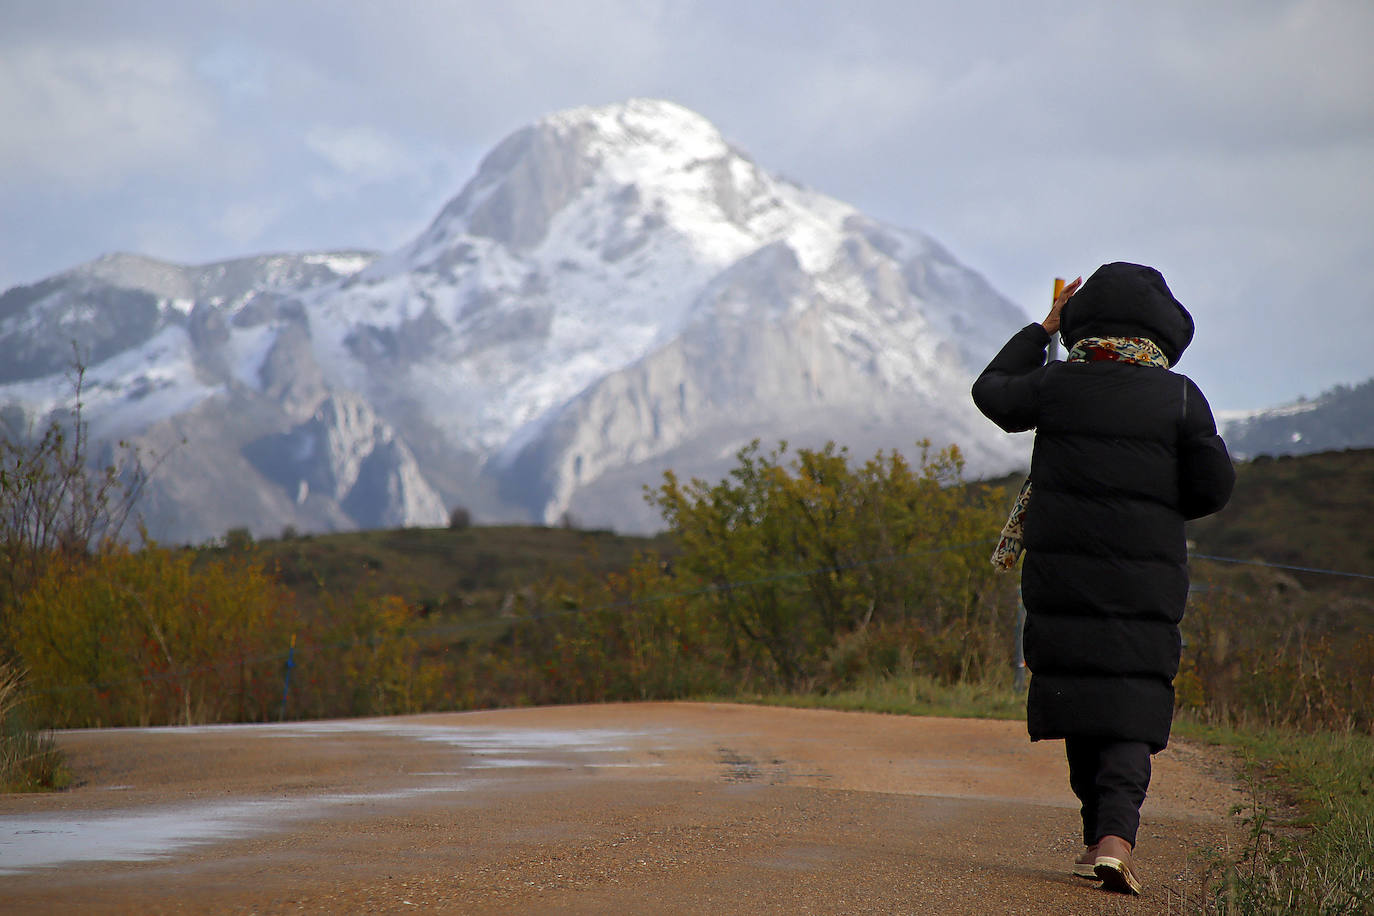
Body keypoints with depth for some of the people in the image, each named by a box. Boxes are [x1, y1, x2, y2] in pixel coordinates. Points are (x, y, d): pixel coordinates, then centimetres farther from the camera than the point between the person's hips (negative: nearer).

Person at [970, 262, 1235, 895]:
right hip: (1145, 580, -1)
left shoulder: (1058, 383, 0)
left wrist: (1043, 328, 29)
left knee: (1079, 697, 12)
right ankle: (1115, 837, -20)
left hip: (1061, 572, 1)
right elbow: (1214, 485, -2)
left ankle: (1099, 834, 17)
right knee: (1131, 706, -1)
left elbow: (992, 392, 20)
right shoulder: (1179, 397, -2)